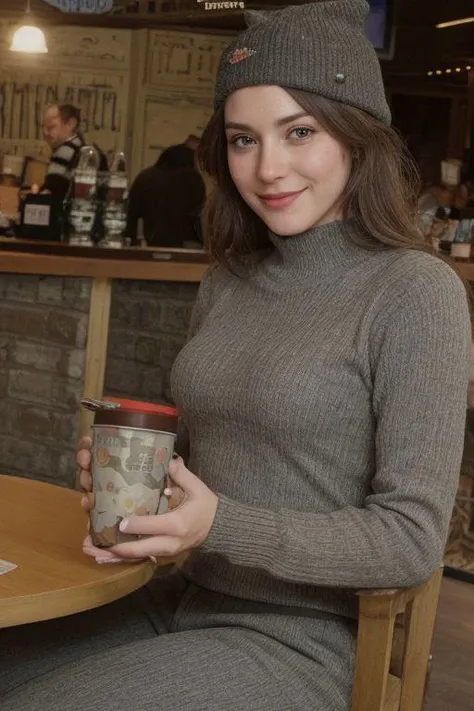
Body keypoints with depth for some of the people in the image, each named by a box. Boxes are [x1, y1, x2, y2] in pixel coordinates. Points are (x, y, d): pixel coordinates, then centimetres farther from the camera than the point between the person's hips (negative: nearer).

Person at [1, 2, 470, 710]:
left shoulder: (416, 291, -14)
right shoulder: (228, 279, 5)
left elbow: (413, 538, -15)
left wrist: (221, 525, -25)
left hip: (295, 642, -6)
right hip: (183, 600, 6)